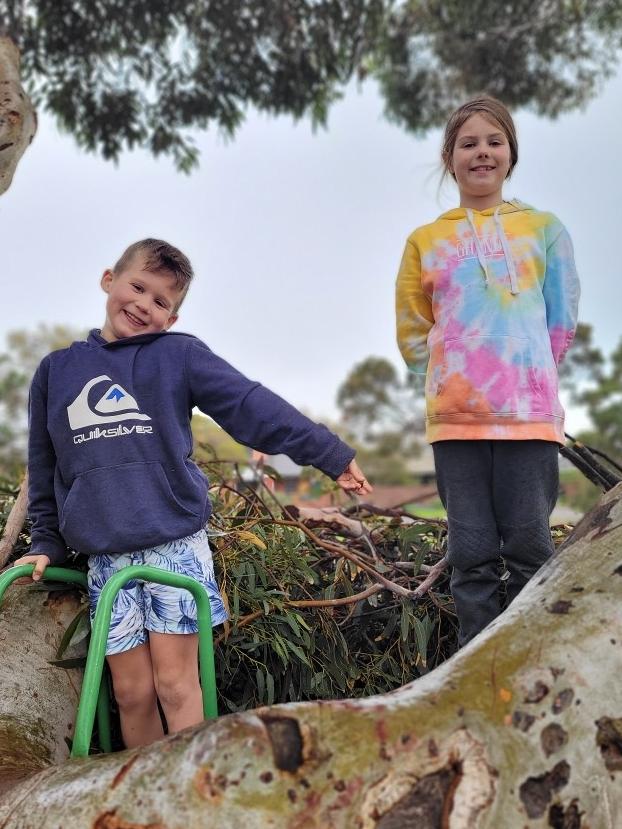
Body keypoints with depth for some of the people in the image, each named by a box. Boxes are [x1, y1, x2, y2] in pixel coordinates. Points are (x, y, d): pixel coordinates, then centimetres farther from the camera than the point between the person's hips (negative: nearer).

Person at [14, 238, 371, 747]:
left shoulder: (179, 355, 3)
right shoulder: (56, 371, 12)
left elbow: (255, 408, -4)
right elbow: (45, 471, 18)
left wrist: (331, 455, -8)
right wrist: (47, 544, 13)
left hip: (175, 542, -2)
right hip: (104, 556, 3)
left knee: (175, 684, -2)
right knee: (132, 692, 4)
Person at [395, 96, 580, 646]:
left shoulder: (544, 229, 7)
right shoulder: (426, 241, 10)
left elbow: (561, 325, 8)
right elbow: (413, 336, 13)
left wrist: (521, 373, 5)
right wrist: (458, 368, 3)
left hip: (528, 412, -1)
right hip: (455, 416, 1)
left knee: (529, 550, 0)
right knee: (472, 555, 4)